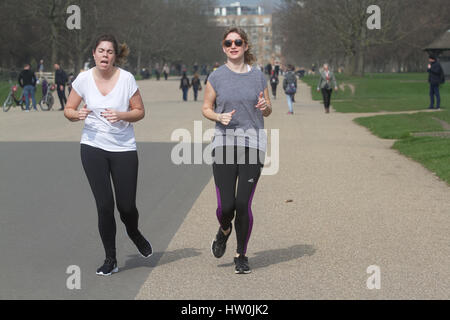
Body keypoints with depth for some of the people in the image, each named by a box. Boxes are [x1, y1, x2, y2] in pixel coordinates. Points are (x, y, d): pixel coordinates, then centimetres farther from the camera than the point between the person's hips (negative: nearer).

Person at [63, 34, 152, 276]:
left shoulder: (126, 78, -7)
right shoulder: (84, 79, -3)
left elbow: (140, 111, 0)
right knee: (104, 204, -2)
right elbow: (68, 110, 7)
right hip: (93, 148, 1)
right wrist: (77, 115, -16)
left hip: (124, 148, -1)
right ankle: (110, 259, 13)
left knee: (126, 206, 1)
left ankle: (134, 234, 38)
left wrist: (121, 115, -19)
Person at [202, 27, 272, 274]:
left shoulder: (257, 75, 7)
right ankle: (224, 230, 31)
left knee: (243, 204, -5)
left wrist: (264, 107, -9)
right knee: (226, 205, -7)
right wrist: (219, 117, -10)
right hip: (224, 143, 0)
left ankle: (241, 256, 14)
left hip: (253, 144, 0)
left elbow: (268, 111, 15)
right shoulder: (217, 77, 4)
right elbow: (206, 108, 11)